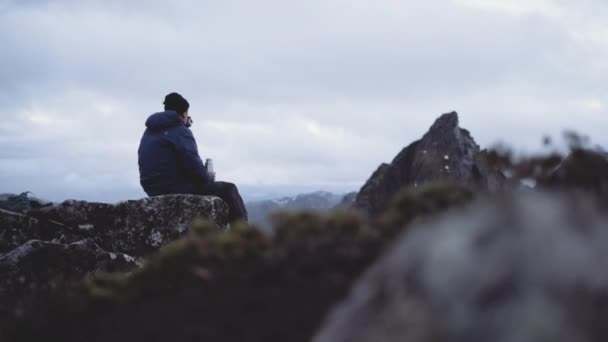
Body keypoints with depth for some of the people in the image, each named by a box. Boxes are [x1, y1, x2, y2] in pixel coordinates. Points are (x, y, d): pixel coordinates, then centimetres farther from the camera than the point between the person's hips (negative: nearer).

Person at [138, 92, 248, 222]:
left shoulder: (149, 132, 16)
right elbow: (194, 167, -19)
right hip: (177, 190, -9)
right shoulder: (180, 131, -11)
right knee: (228, 190, 1)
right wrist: (209, 177, 1)